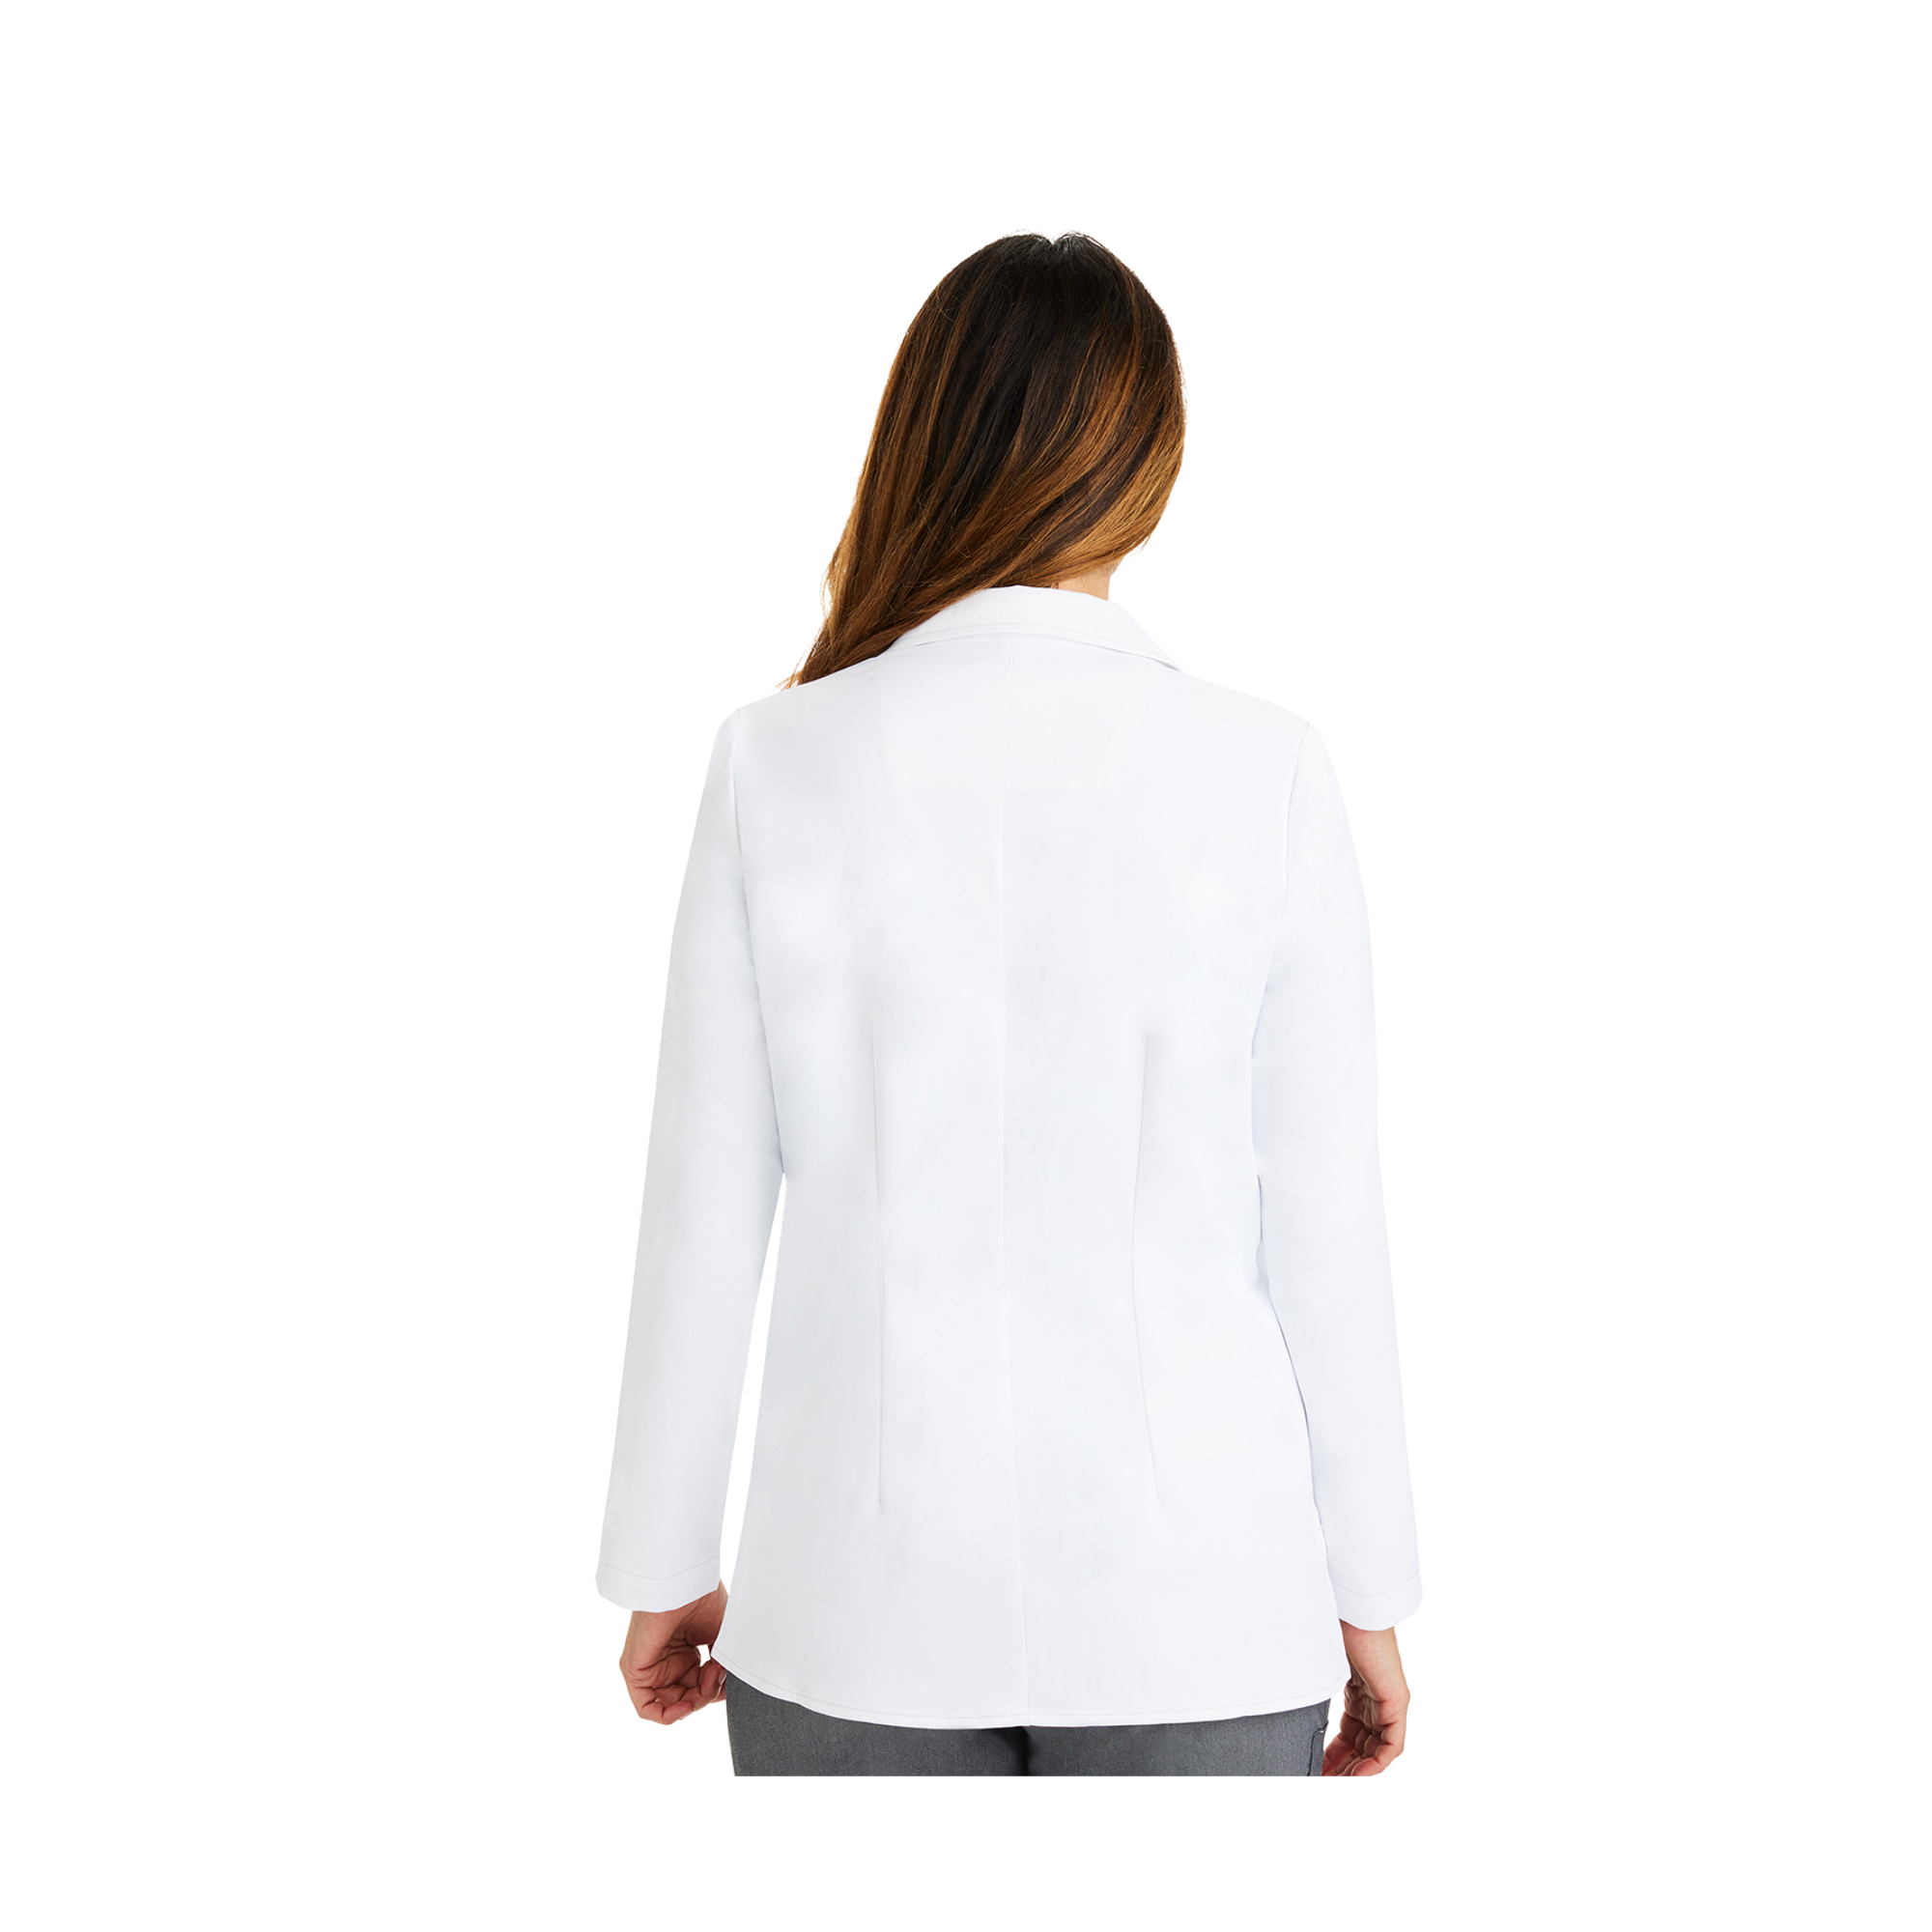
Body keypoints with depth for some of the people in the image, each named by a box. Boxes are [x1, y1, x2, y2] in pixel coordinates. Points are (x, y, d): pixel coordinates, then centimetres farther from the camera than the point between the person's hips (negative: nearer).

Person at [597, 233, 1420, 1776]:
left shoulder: (781, 761, -8)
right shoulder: (1264, 772, -9)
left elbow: (703, 1208, -4)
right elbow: (1323, 1220, -5)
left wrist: (666, 1561, 8)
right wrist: (1370, 1589, 6)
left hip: (867, 1587, 1)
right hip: (1192, 1590, 0)